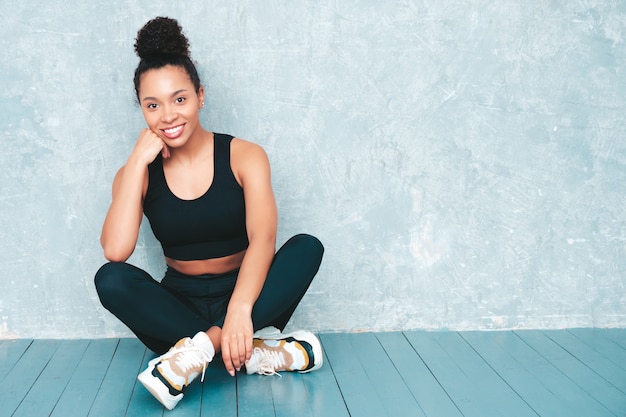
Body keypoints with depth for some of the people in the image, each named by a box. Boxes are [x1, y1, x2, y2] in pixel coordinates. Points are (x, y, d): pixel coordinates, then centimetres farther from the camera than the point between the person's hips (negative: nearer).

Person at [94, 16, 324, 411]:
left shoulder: (244, 156, -6)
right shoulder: (137, 173, -1)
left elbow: (263, 238, -22)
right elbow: (115, 251, -19)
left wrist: (240, 309, -40)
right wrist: (138, 161, -17)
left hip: (246, 297, -1)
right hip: (180, 305, 2)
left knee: (307, 247, -26)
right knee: (110, 279, -27)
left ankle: (202, 344, -33)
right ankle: (254, 350, -30)